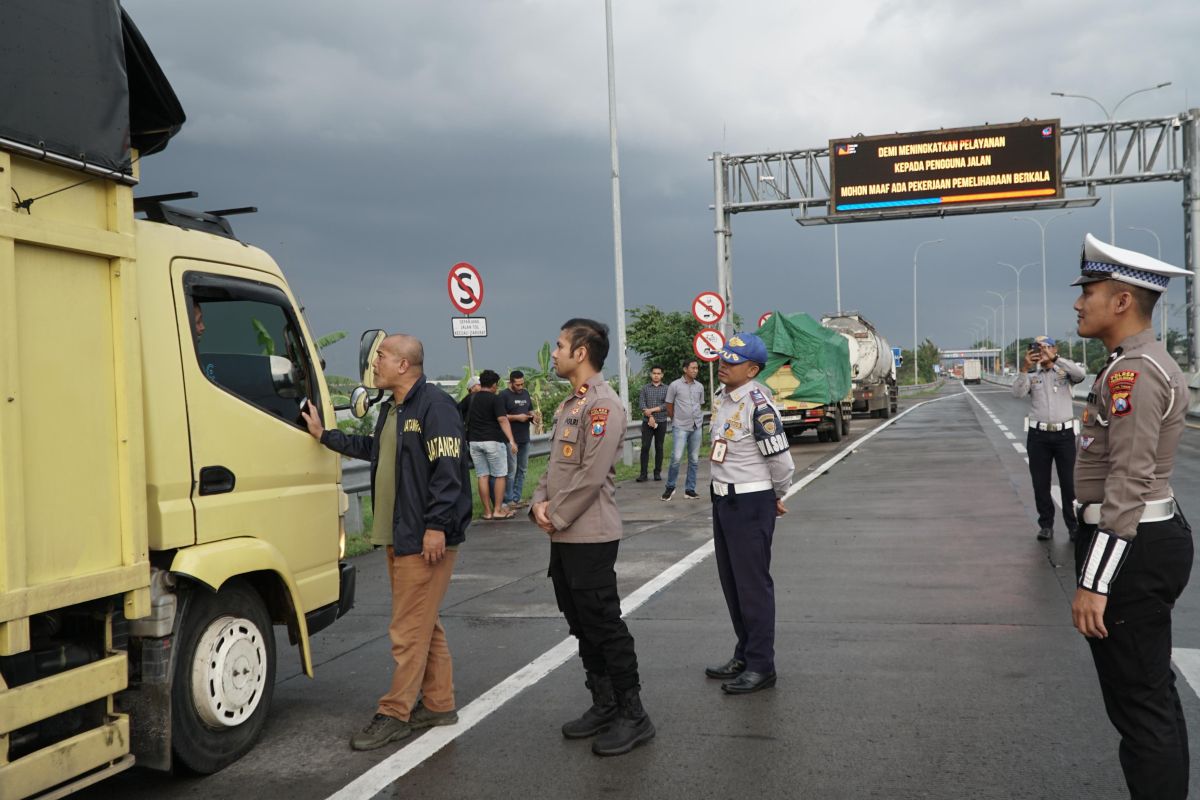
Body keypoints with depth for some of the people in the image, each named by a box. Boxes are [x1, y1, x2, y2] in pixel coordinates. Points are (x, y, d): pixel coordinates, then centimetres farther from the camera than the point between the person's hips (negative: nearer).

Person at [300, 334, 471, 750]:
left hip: (426, 539, -10)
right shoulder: (392, 408, 17)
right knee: (424, 623, 16)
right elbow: (373, 448, 32)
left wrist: (436, 526, -24)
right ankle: (439, 704, 26)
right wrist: (324, 435, 30)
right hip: (398, 535, 10)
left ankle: (394, 714, 6)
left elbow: (447, 469, -21)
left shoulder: (434, 405, -15)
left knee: (409, 628, -3)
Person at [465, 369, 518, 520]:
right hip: (493, 441, -6)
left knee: (482, 476, 6)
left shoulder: (471, 399, 10)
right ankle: (498, 510, 2)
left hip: (474, 441, 6)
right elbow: (502, 420, -19)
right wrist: (511, 440, -23)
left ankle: (487, 511, 9)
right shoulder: (495, 399, -8)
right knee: (499, 476, 3)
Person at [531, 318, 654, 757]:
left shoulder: (603, 404, -15)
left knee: (604, 625, -4)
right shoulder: (570, 404, 16)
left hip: (590, 536, -10)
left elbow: (591, 475, -21)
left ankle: (632, 715, 7)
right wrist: (540, 503, 0)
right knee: (581, 625, 15)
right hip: (564, 536, 10)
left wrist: (557, 517, -14)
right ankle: (603, 705, 26)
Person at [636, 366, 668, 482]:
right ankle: (643, 474, -3)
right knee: (645, 447, -5)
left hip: (661, 422, 0)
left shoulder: (666, 389, 4)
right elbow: (641, 404, -1)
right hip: (647, 422, 0)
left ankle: (657, 473, 11)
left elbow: (667, 405, -6)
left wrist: (652, 410, -12)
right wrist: (650, 417, -12)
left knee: (659, 447, 4)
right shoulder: (645, 388, 7)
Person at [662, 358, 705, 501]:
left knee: (694, 460, 6)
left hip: (697, 427, 5)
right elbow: (669, 408, 2)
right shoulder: (675, 385, -4)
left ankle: (690, 489, 14)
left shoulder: (700, 386, 8)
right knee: (676, 458, -13)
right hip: (680, 427, -4)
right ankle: (670, 487, 4)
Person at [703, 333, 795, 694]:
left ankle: (761, 666, 8)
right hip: (723, 500, 9)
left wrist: (776, 497, -1)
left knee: (754, 585, -2)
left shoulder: (758, 405, -20)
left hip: (751, 504, -9)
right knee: (731, 582, 16)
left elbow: (780, 461, -17)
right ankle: (744, 655, 29)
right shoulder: (725, 399, 8)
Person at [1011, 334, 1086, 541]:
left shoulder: (1065, 372, 5)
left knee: (1069, 482, 2)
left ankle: (1073, 525, 10)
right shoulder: (1032, 376, 8)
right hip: (1038, 435, 2)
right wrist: (1026, 368, -17)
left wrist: (1054, 359, -20)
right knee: (1040, 483, 6)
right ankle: (1046, 525, 15)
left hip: (1064, 433, -2)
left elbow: (1080, 374, -17)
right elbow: (1017, 393, -8)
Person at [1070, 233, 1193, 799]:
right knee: (1151, 692, 20)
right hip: (1150, 537, 11)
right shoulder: (1143, 363, 14)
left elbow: (1129, 484, -25)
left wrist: (1093, 583, -25)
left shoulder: (1133, 372, -19)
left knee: (1139, 702, -1)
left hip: (1131, 546, -11)